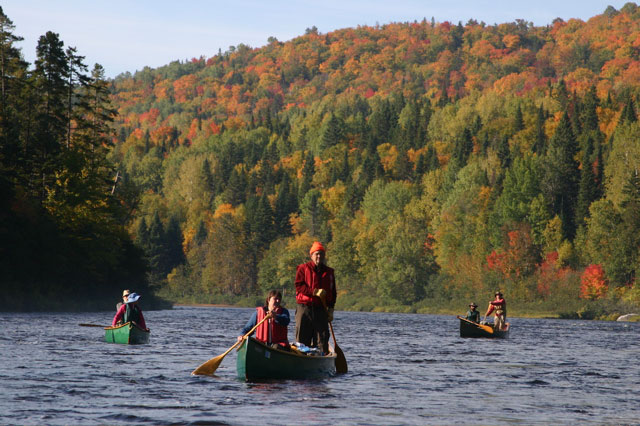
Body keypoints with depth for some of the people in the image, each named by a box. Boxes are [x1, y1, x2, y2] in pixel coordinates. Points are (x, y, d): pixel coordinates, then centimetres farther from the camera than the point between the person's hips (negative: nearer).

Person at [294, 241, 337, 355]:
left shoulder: (329, 272, 16)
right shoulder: (303, 268, 5)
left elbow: (333, 293, 18)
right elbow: (299, 286, -6)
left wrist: (331, 309, 7)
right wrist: (315, 292, -16)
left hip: (321, 309, 3)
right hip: (304, 308, -3)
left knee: (322, 340, -2)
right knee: (302, 338, -3)